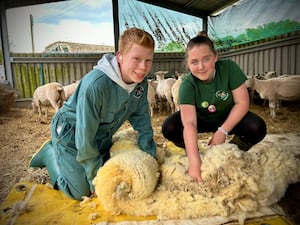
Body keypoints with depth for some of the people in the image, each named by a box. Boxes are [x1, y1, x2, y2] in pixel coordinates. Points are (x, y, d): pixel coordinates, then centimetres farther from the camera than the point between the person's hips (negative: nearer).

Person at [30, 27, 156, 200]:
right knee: (81, 191, -4)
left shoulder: (141, 83, -15)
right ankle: (50, 154, 19)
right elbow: (85, 136, -29)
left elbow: (142, 122, -4)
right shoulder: (95, 84, -36)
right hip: (71, 134, -6)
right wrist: (96, 179, -19)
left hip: (101, 136, 7)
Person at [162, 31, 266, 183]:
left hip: (228, 118, 1)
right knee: (169, 129, -25)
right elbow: (189, 123, -39)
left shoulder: (229, 68, -25)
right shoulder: (187, 85, -29)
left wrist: (223, 131, -27)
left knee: (258, 128, -27)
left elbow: (242, 102, -20)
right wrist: (194, 161, -48)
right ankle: (194, 152, 3)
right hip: (201, 119, 0)